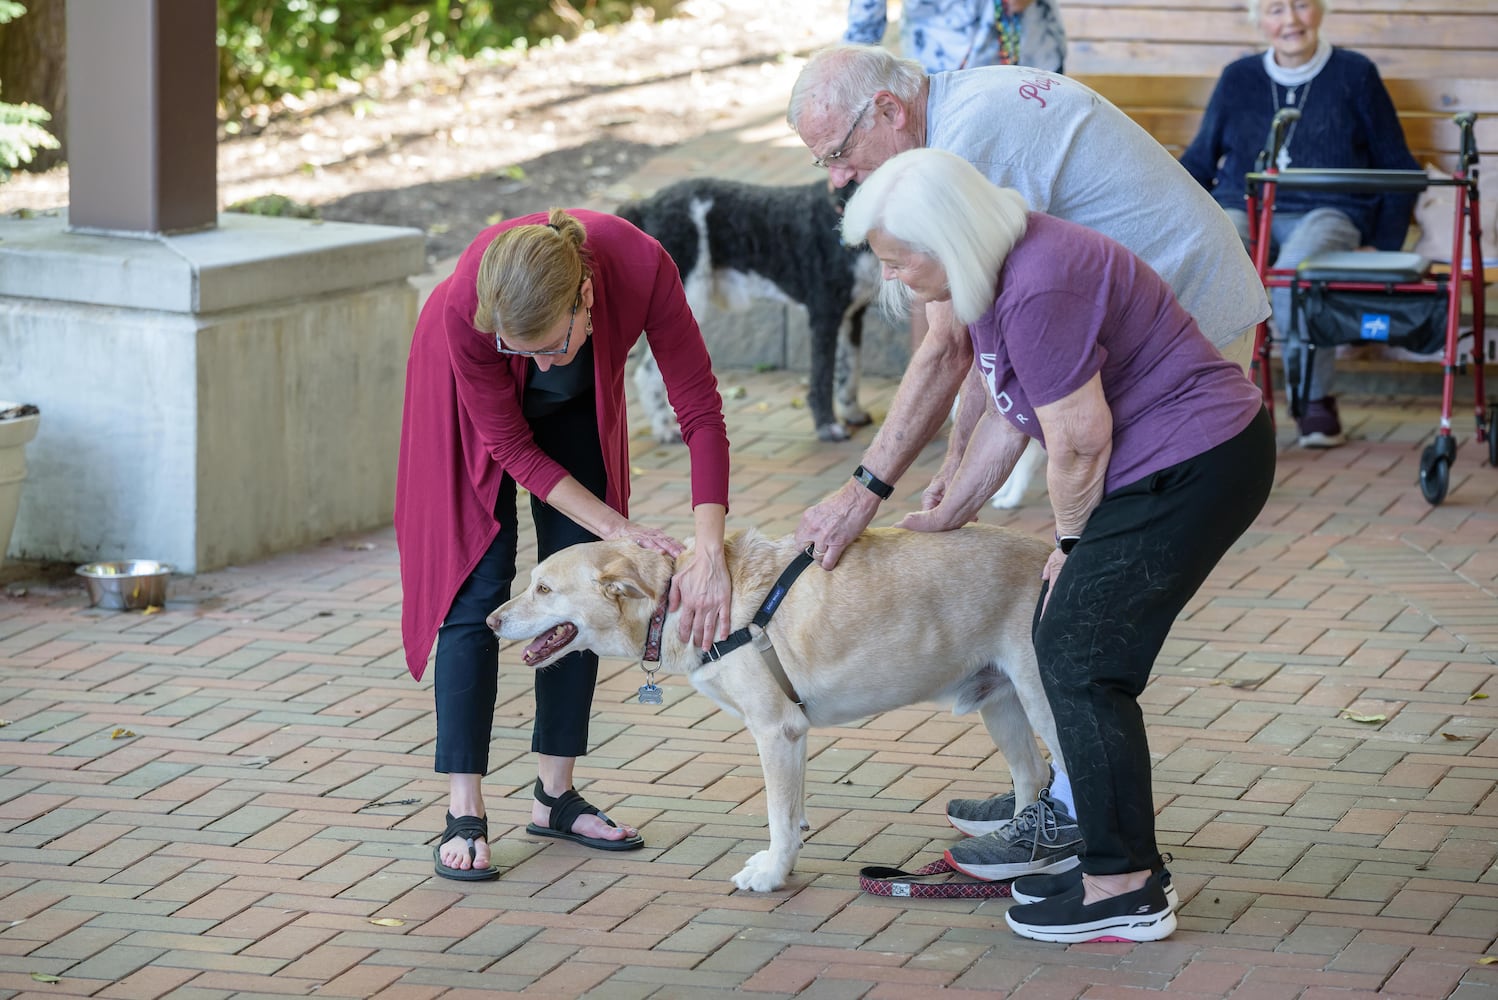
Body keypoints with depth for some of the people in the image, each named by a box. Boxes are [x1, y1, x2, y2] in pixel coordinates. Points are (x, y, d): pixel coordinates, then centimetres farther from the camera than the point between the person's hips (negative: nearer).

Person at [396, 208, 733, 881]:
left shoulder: (641, 268, -41)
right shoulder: (466, 306, -42)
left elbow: (701, 411, -34)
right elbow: (511, 448, -27)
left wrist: (708, 552, -43)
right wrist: (618, 529, -30)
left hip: (578, 401, 3)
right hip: (469, 402, -3)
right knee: (478, 588, -10)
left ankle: (555, 798, 11)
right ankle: (464, 815, -10)